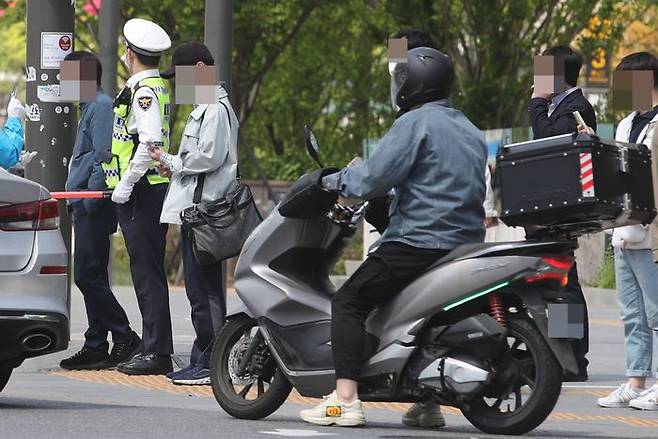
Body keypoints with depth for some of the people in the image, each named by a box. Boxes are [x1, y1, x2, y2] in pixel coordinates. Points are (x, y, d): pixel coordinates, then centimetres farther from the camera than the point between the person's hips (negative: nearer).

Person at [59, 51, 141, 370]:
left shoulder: (102, 107, -11)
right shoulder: (89, 107, 20)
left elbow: (104, 158, -19)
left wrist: (90, 200, -20)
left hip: (94, 208, -11)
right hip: (86, 209, 11)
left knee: (88, 276, -11)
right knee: (90, 277, 10)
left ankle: (125, 338, -8)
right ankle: (96, 348, 11)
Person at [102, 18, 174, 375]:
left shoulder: (143, 91, -14)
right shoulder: (159, 87, 17)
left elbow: (150, 142, -25)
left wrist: (125, 184, -20)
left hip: (140, 193, -10)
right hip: (155, 188, 10)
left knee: (146, 271, -9)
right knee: (147, 270, 12)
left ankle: (156, 351, -10)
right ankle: (154, 349, 16)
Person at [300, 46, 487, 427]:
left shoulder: (416, 122, -7)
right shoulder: (470, 131, 20)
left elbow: (375, 178, -14)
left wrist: (334, 181, 5)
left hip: (418, 243, -9)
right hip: (466, 245, 9)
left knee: (349, 301, -5)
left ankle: (346, 400, -18)